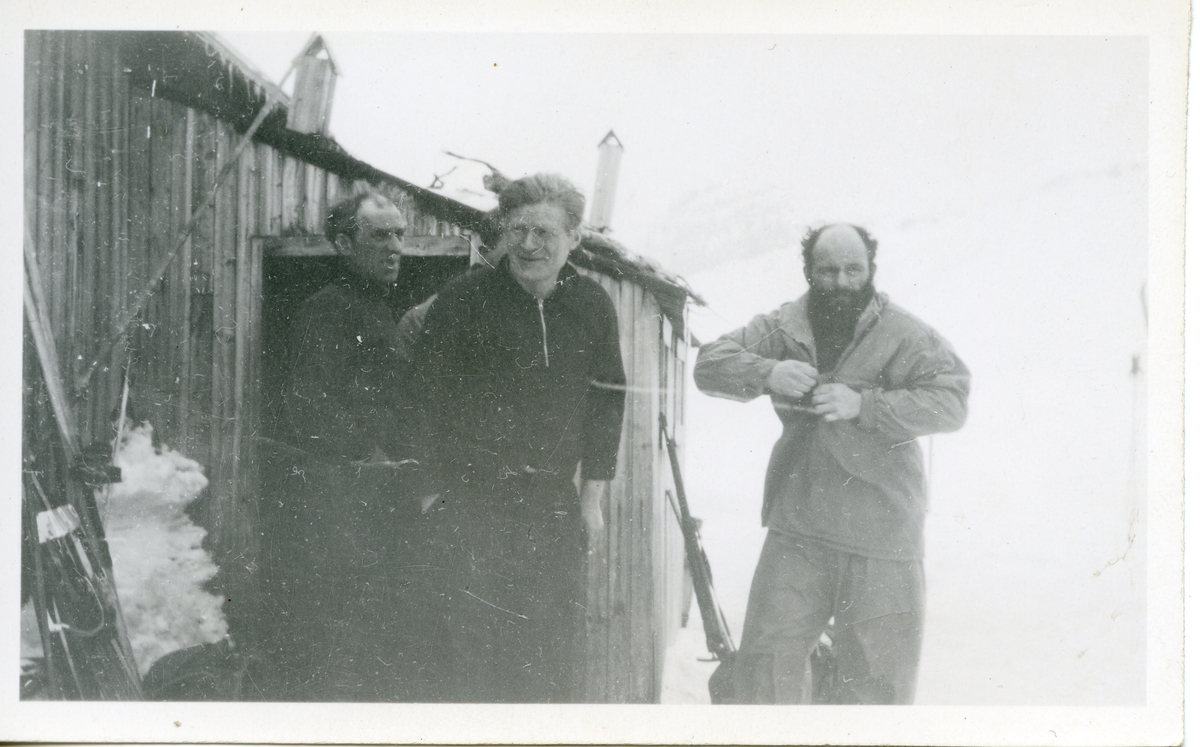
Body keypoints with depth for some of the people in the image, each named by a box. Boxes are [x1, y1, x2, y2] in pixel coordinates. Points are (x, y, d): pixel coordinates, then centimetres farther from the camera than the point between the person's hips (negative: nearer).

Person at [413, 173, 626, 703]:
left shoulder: (592, 306, 6)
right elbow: (430, 397, -4)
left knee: (559, 653, 10)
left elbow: (606, 401, 14)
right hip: (476, 499, -4)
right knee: (482, 646, -6)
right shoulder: (463, 300, -7)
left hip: (555, 504, 4)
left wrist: (592, 496, 10)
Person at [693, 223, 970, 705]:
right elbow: (710, 364, 0)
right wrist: (766, 373, -20)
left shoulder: (905, 335, -4)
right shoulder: (783, 328, 5)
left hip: (881, 538, -2)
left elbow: (951, 401, -14)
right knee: (766, 664, 5)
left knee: (879, 675, 7)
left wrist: (864, 404, -25)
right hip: (797, 529, 3)